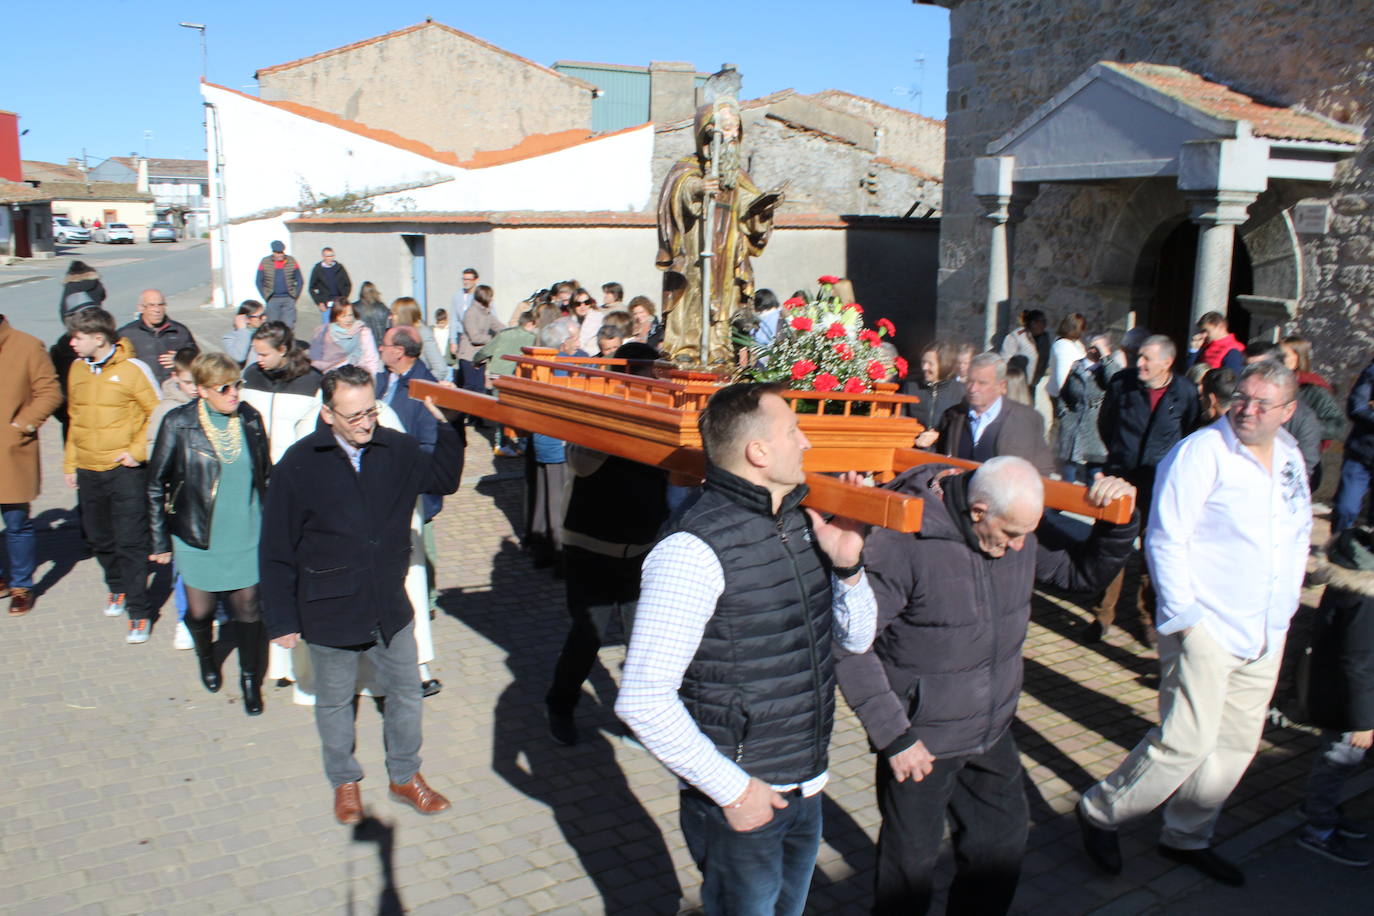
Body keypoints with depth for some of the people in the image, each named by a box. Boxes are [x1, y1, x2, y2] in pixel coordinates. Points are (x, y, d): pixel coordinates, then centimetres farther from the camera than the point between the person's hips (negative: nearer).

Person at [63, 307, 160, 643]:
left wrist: (138, 451, -12)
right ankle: (118, 587, 41)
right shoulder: (78, 369, 7)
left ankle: (139, 612, 3)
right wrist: (70, 462, 15)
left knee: (131, 542, -4)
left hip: (124, 470, -6)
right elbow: (75, 417, 17)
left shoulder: (132, 369, -10)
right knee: (98, 538, 16)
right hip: (87, 471, 6)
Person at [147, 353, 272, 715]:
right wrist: (160, 541, -1)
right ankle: (206, 658, 45)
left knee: (248, 609, 5)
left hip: (247, 536, 1)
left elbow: (264, 473, 8)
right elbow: (156, 484, -3)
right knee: (200, 611, 11)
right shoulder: (178, 424, -10)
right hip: (198, 539, -1)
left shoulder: (250, 419, -2)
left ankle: (250, 679, 27)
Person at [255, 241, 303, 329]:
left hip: (289, 299, 0)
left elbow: (299, 280, 9)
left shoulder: (291, 261, 1)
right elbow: (259, 282, 7)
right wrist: (266, 297, 2)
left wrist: (296, 296, 2)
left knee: (289, 326, -5)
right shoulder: (265, 262, 0)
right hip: (272, 300, 0)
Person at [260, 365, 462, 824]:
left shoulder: (398, 450, -7)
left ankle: (405, 776, 37)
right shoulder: (298, 466, -15)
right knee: (334, 703, 17)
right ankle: (344, 782, 40)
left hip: (390, 608, 3)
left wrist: (446, 424, -4)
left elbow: (444, 479, 12)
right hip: (330, 613, -3)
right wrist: (282, 620, -7)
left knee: (406, 691, 15)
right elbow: (276, 552, -9)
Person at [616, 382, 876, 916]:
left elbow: (856, 639, 10)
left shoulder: (801, 523, 1)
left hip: (808, 789, 7)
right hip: (742, 802, -7)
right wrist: (730, 789, -18)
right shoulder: (695, 550, -23)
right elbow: (643, 701, -24)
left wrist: (848, 567, -8)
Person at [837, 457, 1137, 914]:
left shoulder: (1022, 530, -6)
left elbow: (1082, 571, 9)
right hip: (922, 740, -6)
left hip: (994, 731, 6)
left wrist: (1118, 520, -10)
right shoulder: (903, 542, -26)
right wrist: (893, 735, -21)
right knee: (911, 861, 12)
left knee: (1002, 842, 22)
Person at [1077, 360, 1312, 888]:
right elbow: (1165, 540, -16)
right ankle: (1100, 814, 10)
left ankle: (1187, 838, 30)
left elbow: (1299, 533, 22)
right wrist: (1183, 617, -16)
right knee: (1186, 741, -10)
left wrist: (1285, 606, 16)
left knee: (1237, 745, 13)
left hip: (1266, 634, 8)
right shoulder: (1201, 452, -14)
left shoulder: (1290, 458, 9)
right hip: (1205, 627, -7)